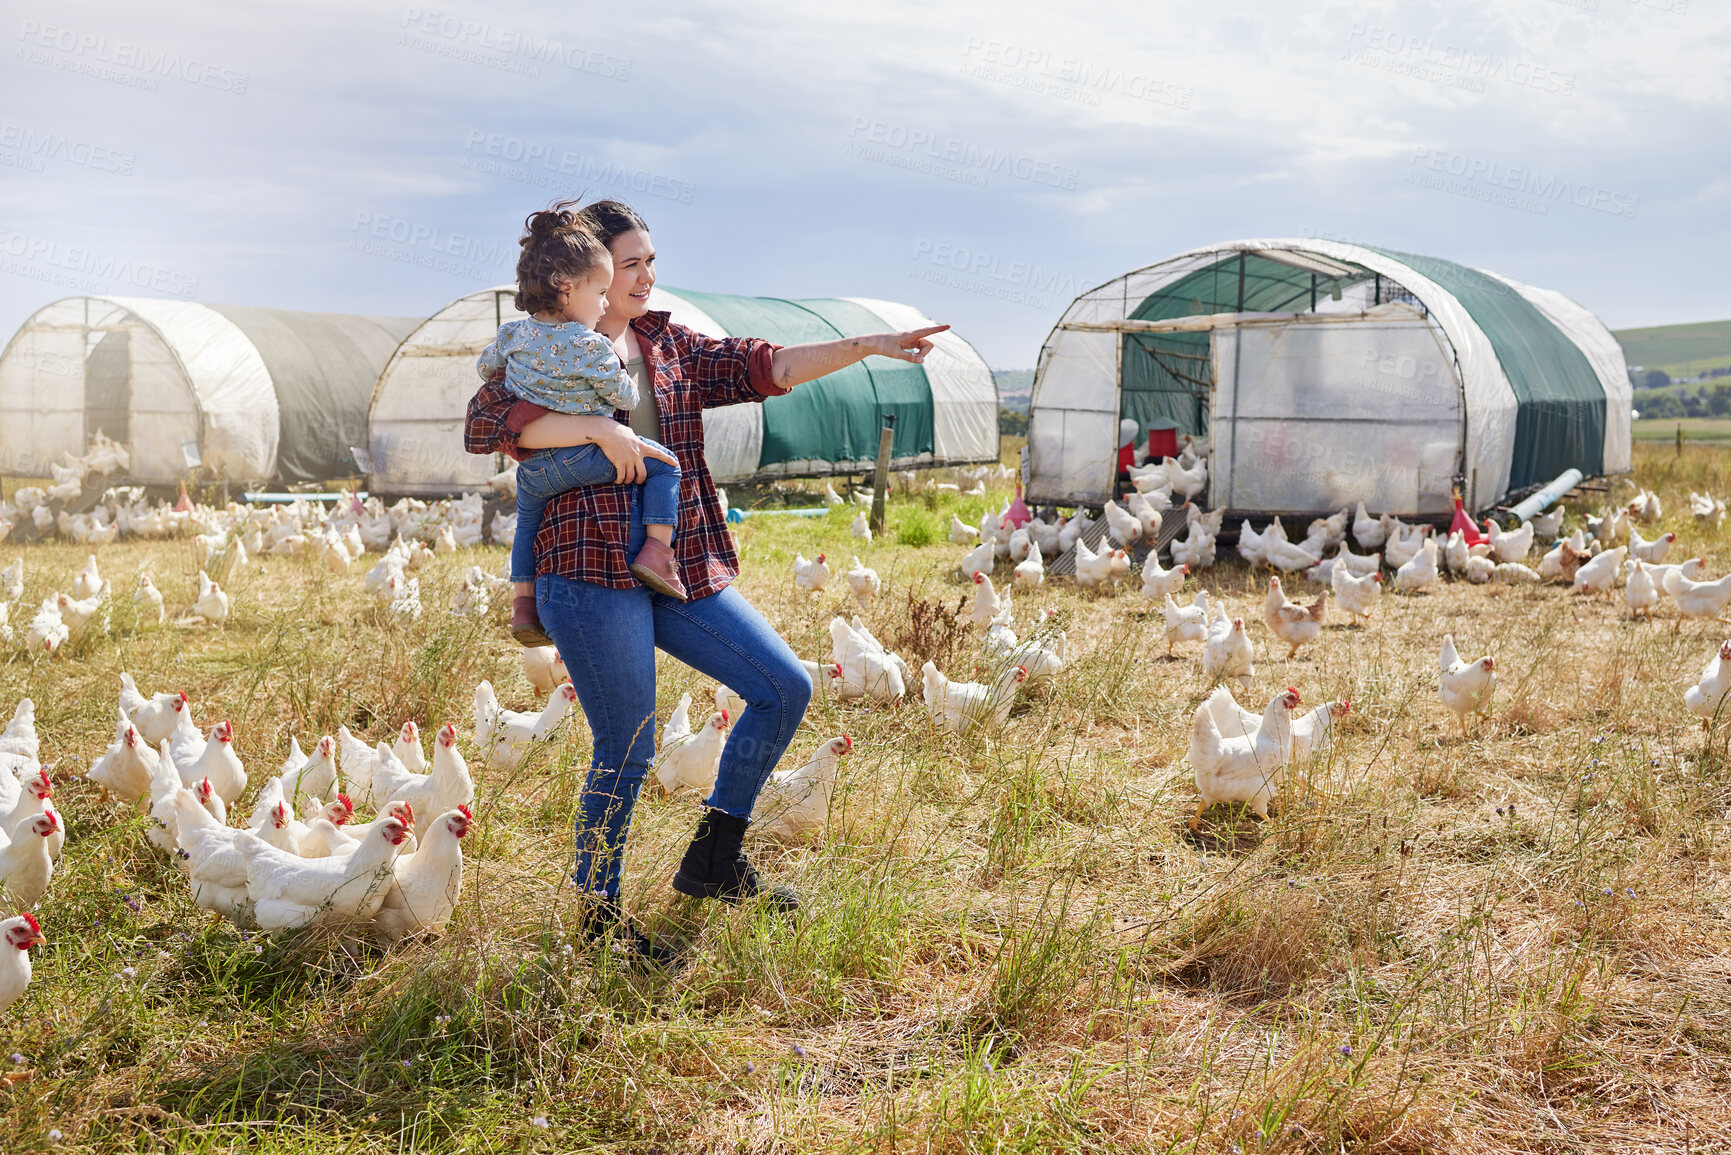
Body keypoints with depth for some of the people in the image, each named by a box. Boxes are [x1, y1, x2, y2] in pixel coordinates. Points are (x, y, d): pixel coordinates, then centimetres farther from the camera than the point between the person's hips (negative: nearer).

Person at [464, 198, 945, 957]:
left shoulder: (668, 347, 15)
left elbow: (763, 368, 8)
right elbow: (483, 426, -19)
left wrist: (867, 347, -2)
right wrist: (602, 429, -26)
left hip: (679, 567, 7)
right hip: (591, 573, -7)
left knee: (785, 688, 4)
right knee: (626, 751, -2)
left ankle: (712, 861, 17)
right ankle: (598, 918, 19)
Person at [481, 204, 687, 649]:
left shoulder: (513, 334, 1)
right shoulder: (591, 347, -18)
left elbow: (485, 367, 21)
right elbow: (626, 400, -8)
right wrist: (616, 371, 13)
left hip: (532, 471, 6)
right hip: (585, 458, -6)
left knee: (528, 522, 31)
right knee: (664, 465, 6)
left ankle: (523, 602, 29)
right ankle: (657, 552, -4)